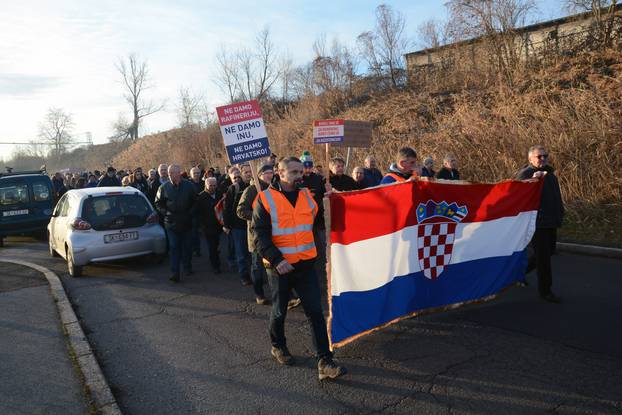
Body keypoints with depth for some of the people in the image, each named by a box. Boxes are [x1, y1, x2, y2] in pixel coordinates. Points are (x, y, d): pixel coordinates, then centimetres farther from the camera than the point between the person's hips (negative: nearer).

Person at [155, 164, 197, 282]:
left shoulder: (189, 186, -1)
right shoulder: (164, 187, -2)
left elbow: (195, 202, 8)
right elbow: (158, 202, 8)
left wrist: (190, 213, -3)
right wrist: (165, 212, -4)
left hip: (186, 222, 1)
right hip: (171, 223, -1)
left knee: (187, 246, 11)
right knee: (174, 248, -2)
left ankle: (187, 268, 27)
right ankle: (175, 273, 0)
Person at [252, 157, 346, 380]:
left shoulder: (307, 196, 6)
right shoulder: (266, 198, -7)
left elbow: (317, 221, 19)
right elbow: (259, 234, -12)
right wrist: (276, 260, -20)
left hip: (306, 264, 3)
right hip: (280, 267, -3)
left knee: (315, 312, 0)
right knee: (279, 310, 14)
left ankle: (324, 362, 4)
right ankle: (277, 346, 40)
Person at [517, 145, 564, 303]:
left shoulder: (550, 173, 16)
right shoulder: (525, 174, -10)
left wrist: (560, 213, 23)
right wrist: (533, 180, -38)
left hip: (551, 222, 9)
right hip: (537, 222, -9)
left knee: (548, 252, 18)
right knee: (543, 256, -4)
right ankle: (545, 291, 7)